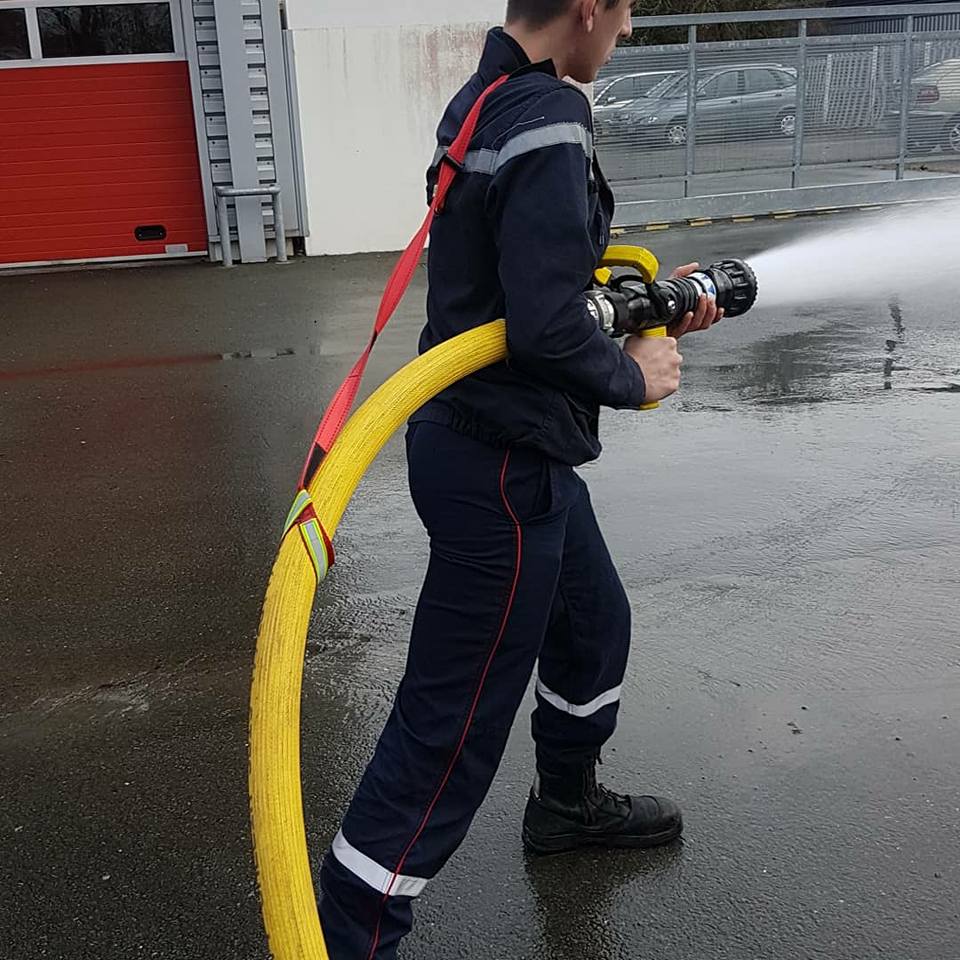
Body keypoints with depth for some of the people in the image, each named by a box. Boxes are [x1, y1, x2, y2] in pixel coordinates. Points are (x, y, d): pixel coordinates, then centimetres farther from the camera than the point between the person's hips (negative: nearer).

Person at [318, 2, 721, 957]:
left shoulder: (487, 99, 9)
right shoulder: (550, 119, -21)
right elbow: (545, 323, -28)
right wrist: (633, 376, -10)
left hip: (514, 450, 10)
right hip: (503, 467, -10)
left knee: (594, 624, 28)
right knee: (452, 724, 0)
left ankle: (567, 802, 51)